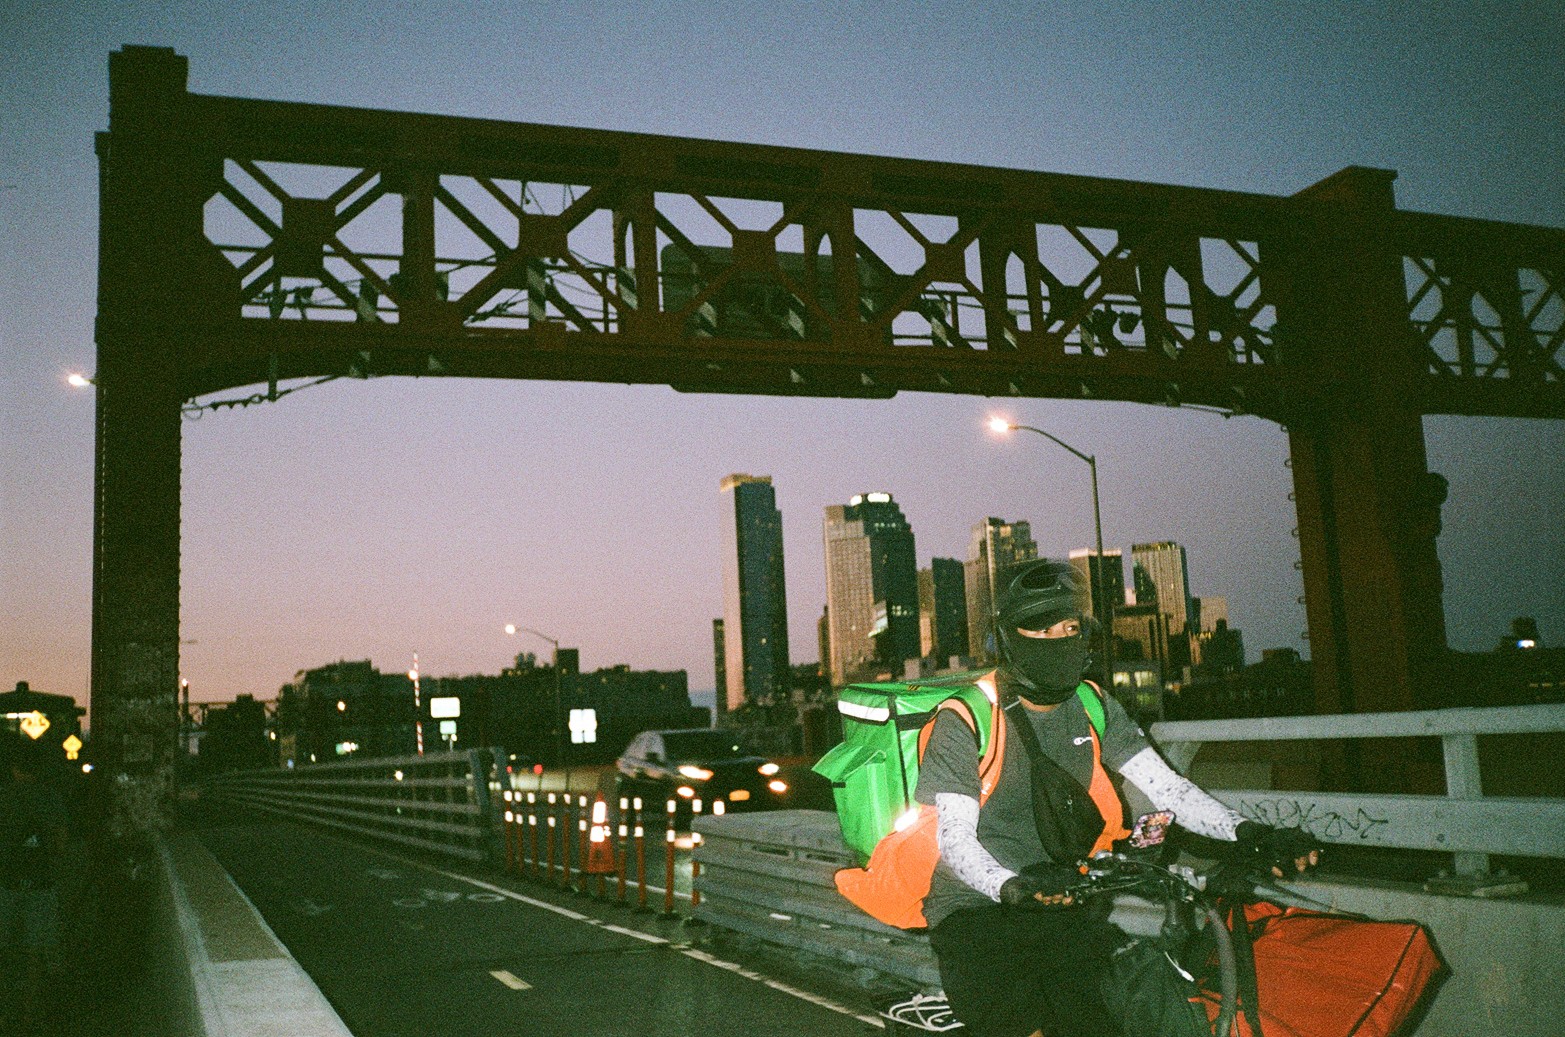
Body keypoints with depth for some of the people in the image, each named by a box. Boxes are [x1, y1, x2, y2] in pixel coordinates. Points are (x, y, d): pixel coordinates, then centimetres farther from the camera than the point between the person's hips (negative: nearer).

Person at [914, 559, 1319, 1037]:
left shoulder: (1094, 707, 8)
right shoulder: (966, 719, -8)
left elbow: (1166, 786, 1)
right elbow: (955, 836, -13)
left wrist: (1245, 832, -15)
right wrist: (1011, 887, -33)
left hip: (1064, 904, 5)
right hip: (977, 907, -4)